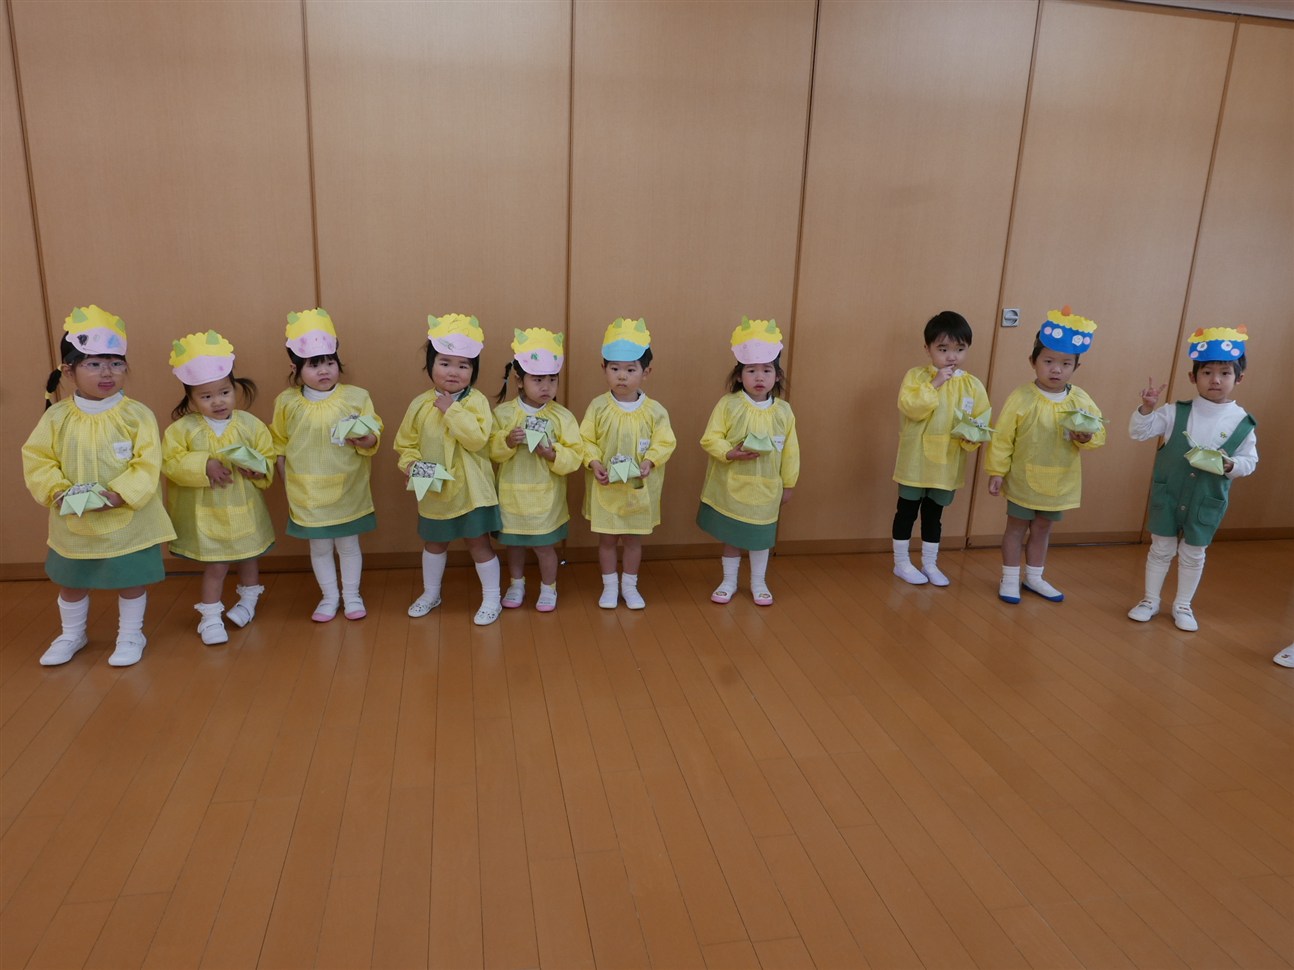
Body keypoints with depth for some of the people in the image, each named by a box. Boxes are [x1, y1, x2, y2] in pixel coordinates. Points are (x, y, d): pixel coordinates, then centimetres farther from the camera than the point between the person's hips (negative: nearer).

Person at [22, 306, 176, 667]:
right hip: (73, 523, 3)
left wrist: (120, 494, -27)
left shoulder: (137, 415, -13)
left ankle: (131, 635, 33)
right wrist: (57, 491, -17)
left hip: (128, 521, -3)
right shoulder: (57, 417, -6)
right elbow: (36, 460, -3)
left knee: (132, 580, 12)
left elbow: (148, 464, -17)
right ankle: (72, 634, 43)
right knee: (70, 581, 20)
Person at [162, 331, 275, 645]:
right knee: (215, 565, 2)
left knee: (248, 557, 20)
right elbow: (170, 462, -11)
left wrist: (257, 468, -22)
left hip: (243, 509, 2)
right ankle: (210, 616, 19)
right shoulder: (182, 429, -9)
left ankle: (248, 601, 45)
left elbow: (268, 458, -1)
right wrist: (204, 466, -23)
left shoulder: (250, 424, -6)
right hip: (206, 512, -2)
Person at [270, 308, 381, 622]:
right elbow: (279, 447, 5)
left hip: (348, 491, -1)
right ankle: (329, 597, 30)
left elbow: (373, 438, -3)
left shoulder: (356, 397, -7)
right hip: (308, 493, 1)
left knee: (348, 544, 12)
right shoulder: (287, 402, -4)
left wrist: (363, 439, -26)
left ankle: (352, 595, 29)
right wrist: (287, 486, 5)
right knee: (319, 547, 13)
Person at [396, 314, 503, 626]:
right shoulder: (420, 404, -3)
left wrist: (451, 410, -26)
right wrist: (410, 463, -14)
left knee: (478, 542, 6)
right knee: (434, 543, 22)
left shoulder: (476, 401, -13)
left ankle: (491, 598, 21)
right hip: (433, 491, 4)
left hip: (470, 490, -4)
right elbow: (406, 442, 5)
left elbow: (477, 439, -26)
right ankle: (430, 593, 41)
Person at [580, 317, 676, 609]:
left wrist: (649, 461, -22)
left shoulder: (654, 410, -8)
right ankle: (610, 586, 29)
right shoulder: (598, 406, -8)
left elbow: (665, 443, -6)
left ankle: (629, 586, 31)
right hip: (605, 487, 0)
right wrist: (594, 462, -20)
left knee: (634, 539, 14)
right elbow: (585, 440, -5)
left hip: (639, 488, 0)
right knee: (606, 539, 12)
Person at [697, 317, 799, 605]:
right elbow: (710, 439, -12)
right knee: (730, 537, 14)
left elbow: (790, 451, 2)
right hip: (730, 487, -1)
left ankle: (759, 583, 34)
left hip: (765, 489, 1)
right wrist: (730, 453, -28)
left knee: (761, 537, 14)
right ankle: (729, 581, 33)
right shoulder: (727, 405, -11)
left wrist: (788, 484, 6)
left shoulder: (783, 411, -4)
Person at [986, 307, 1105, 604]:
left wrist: (1086, 438, -23)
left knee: (1043, 529, 18)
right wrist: (996, 472, -11)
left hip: (1059, 482, 4)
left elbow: (1099, 432, -1)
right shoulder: (1022, 397, -17)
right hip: (1024, 478, -3)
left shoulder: (1080, 399, -6)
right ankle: (1010, 578, 23)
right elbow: (1002, 438, -12)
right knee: (1017, 527, 10)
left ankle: (1033, 577, 34)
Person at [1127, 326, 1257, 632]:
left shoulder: (1243, 423, -7)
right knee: (1161, 548, 12)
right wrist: (1147, 408, -24)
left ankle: (1182, 605, 30)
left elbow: (1250, 461, -2)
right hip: (1167, 494, 0)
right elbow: (1138, 432, -8)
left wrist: (1230, 465, -23)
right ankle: (1150, 600, 27)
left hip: (1207, 501, 0)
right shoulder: (1175, 412, -9)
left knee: (1193, 554, 13)